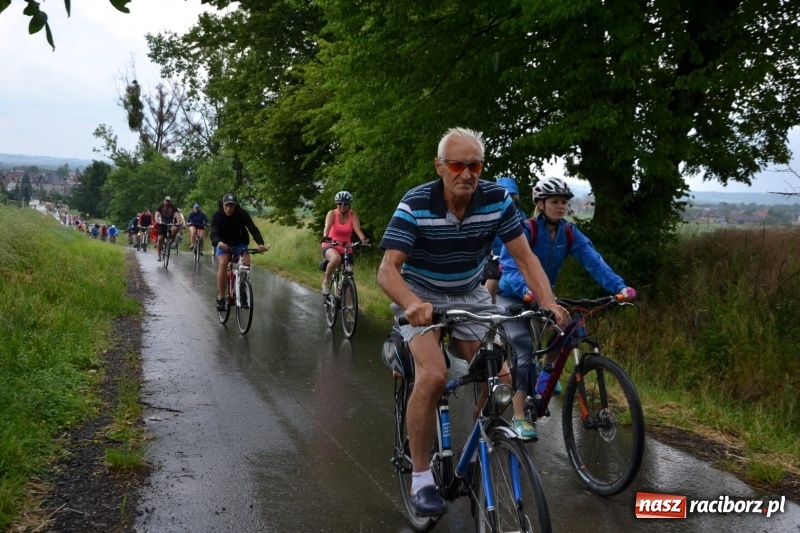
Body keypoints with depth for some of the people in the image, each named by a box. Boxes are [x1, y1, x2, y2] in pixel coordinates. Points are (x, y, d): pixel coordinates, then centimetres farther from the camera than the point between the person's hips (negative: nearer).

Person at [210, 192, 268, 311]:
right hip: (223, 245, -1)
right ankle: (220, 298, -24)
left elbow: (253, 229, -27)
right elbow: (214, 233, -31)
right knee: (223, 263, -28)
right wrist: (219, 243, -55)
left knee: (246, 263, -25)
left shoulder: (242, 214, -18)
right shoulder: (217, 216, -18)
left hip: (239, 244, 1)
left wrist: (260, 243, -47)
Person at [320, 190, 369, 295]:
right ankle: (326, 281, -15)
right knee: (336, 258, -38)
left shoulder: (353, 214, -3)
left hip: (345, 249, 3)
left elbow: (357, 229, -18)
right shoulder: (332, 213, -9)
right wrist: (325, 237, -48)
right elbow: (327, 226, -26)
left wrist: (363, 239, -40)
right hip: (330, 246, -3)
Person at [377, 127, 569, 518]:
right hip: (421, 296, -3)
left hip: (470, 296, 4)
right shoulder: (415, 204, -24)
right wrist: (412, 304, -51)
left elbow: (525, 257, -16)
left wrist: (548, 302, -33)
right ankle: (421, 478, -11)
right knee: (433, 375, -25)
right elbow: (388, 269, -31)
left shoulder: (497, 200, -16)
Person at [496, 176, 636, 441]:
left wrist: (619, 287, -35)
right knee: (524, 352, -16)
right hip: (513, 297, -5)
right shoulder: (525, 230, -22)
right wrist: (527, 290, -55)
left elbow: (593, 261, -19)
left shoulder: (570, 234, -8)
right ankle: (519, 418, -8)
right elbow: (510, 265, -36)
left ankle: (547, 368, 7)